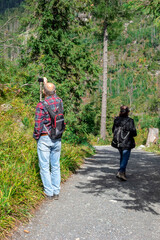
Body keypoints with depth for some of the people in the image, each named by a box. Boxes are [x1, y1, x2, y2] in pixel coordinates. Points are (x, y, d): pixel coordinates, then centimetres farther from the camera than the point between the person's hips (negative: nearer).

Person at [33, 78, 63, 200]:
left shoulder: (41, 105, -15)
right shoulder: (59, 101, 1)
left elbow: (38, 124, -16)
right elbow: (54, 96, 26)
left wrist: (36, 136, 1)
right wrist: (47, 84, 34)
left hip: (44, 139, -5)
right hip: (57, 139, 5)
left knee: (45, 167, 5)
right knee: (55, 166, 12)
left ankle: (49, 193, 9)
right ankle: (56, 192, 17)